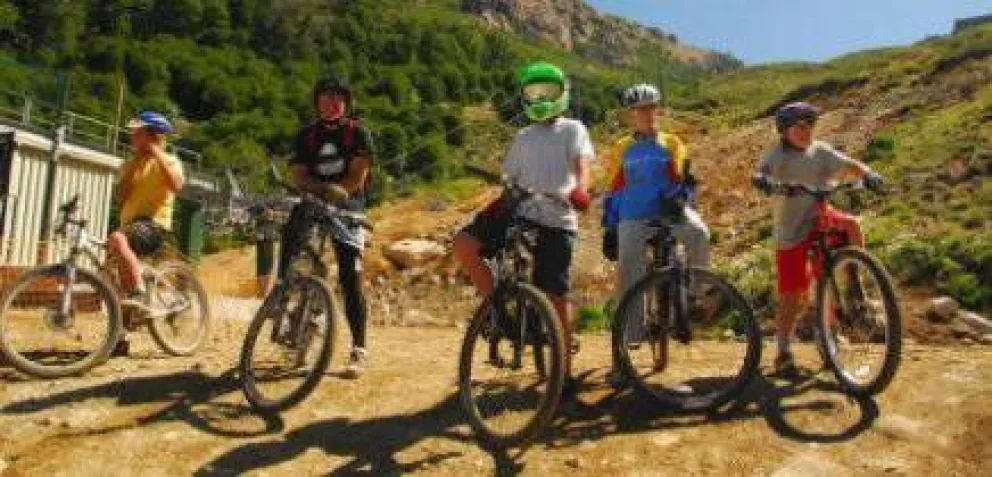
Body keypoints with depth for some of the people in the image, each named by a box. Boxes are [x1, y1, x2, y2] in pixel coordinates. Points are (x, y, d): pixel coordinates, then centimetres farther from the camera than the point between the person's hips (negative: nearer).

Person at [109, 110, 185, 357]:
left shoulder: (168, 161, 2)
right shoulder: (130, 165, 19)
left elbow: (177, 185, -21)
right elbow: (120, 198, 5)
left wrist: (158, 155, -14)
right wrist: (133, 166, 1)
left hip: (154, 223, -7)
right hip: (130, 224, 7)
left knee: (117, 239, -38)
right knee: (119, 281, 7)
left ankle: (139, 296, -38)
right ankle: (120, 339, 17)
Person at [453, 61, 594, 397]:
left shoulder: (572, 129, 7)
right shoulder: (522, 137, 22)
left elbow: (582, 163, -11)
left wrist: (580, 188, -31)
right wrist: (496, 204, 8)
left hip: (556, 221, -4)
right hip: (520, 213, 4)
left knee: (556, 297, -4)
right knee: (464, 244, -18)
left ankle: (564, 372, 11)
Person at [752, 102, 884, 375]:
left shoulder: (820, 151, 4)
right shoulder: (778, 155, -5)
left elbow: (848, 166, -8)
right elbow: (761, 174, -23)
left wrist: (867, 174, -29)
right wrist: (762, 180, -46)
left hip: (821, 218, 3)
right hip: (791, 231, -3)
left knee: (851, 225, -29)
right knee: (791, 295, -1)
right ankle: (783, 354, 14)